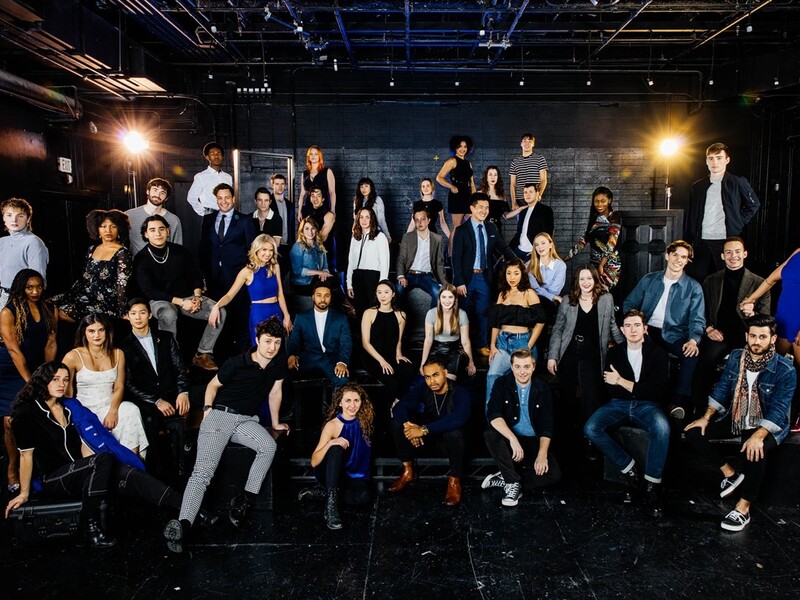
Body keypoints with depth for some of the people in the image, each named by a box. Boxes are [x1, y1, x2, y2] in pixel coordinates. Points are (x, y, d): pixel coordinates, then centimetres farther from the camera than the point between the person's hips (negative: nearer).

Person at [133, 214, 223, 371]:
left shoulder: (180, 251, 3)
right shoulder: (141, 259, -6)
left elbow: (197, 276, 11)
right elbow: (149, 291, -11)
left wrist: (197, 297, -9)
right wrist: (181, 302, -19)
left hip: (188, 296, 4)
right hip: (161, 300, -4)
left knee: (219, 312, -20)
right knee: (169, 315, -40)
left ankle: (203, 354, -11)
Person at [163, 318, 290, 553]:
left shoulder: (280, 362, 1)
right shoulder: (236, 363, -9)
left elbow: (275, 391, 14)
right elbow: (213, 385, 7)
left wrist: (275, 423, 20)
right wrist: (207, 409, -4)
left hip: (246, 420, 3)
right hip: (220, 416, -3)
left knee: (269, 446, -29)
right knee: (203, 471, -21)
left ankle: (246, 500, -20)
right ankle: (183, 524, -34)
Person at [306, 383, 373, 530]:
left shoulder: (364, 422, -5)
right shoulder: (332, 425, -15)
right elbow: (314, 462, -21)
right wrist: (330, 443, -36)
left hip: (354, 475, 3)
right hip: (330, 472, -3)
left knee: (363, 496, -31)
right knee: (336, 448, -33)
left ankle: (325, 492, -7)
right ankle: (331, 502, -37)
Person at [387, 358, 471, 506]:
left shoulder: (460, 393, -22)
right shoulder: (422, 389, -9)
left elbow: (457, 419, -41)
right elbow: (399, 407, -20)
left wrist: (424, 430, -45)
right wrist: (407, 424, -42)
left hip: (450, 442, -4)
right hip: (428, 439, 4)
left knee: (454, 432, -38)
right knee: (398, 423, -18)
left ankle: (454, 480, -16)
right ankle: (408, 472, -5)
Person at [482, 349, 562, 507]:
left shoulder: (543, 389, 0)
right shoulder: (502, 384, -4)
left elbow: (547, 427, -2)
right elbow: (493, 415, -19)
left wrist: (542, 454, -18)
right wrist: (513, 439, -33)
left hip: (533, 442, 1)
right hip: (508, 439, -1)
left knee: (554, 474, -22)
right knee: (490, 434, -33)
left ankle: (504, 479, -10)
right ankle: (513, 482, -21)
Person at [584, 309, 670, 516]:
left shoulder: (657, 353, 2)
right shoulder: (615, 353, 10)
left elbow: (655, 390, -8)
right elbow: (611, 389, 5)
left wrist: (622, 382, -9)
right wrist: (639, 388, -5)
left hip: (647, 405, -2)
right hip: (619, 405, 3)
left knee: (662, 428, -38)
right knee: (591, 429, -26)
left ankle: (652, 485, -27)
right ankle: (628, 467, -10)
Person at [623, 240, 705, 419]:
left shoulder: (693, 288, 7)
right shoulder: (649, 280, 13)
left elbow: (697, 319, -1)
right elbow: (629, 304, 14)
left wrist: (693, 340, -22)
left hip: (674, 335, -1)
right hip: (647, 331, 1)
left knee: (692, 353, -33)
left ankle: (678, 401, -22)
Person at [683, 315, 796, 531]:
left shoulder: (785, 370, -17)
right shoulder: (736, 357, -3)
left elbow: (778, 409, -21)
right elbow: (721, 389, 5)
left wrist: (758, 436, -34)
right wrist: (706, 418, -4)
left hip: (767, 425, -5)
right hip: (735, 418, 6)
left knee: (755, 452, -37)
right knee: (693, 432, -10)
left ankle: (743, 508, -19)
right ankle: (730, 472, 9)